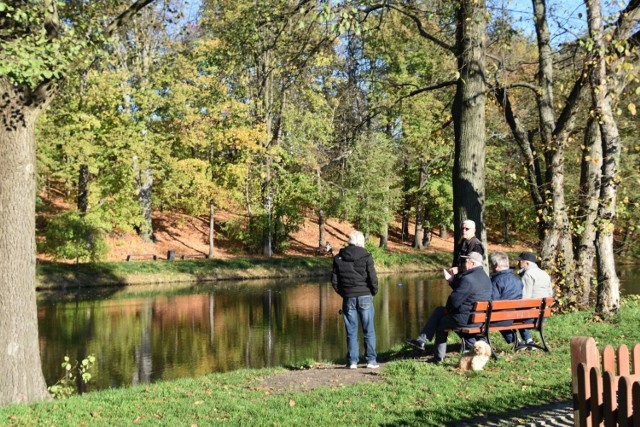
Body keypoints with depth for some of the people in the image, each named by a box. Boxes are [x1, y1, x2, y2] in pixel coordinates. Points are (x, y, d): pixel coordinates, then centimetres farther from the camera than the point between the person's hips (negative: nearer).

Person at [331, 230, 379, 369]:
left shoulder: (338, 258, 2)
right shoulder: (365, 256, -7)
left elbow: (334, 280, 3)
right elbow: (373, 278, -9)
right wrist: (374, 292, 8)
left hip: (348, 298, 2)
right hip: (365, 297, -2)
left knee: (351, 331, 8)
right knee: (369, 330, 5)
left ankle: (353, 361, 7)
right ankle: (371, 360, 4)